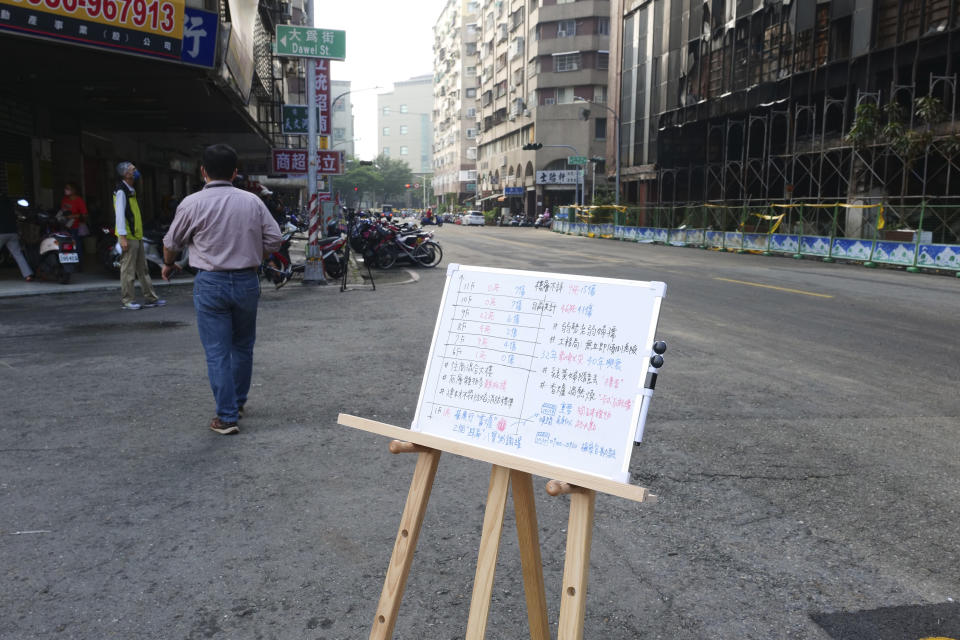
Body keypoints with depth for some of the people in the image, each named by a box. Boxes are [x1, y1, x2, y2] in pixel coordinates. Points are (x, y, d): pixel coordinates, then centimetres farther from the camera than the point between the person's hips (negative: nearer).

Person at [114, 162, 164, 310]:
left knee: (143, 269, 13)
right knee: (128, 270, -4)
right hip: (128, 237, -10)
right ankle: (126, 301, 2)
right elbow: (119, 214, -17)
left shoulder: (131, 191, 18)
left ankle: (150, 298, 18)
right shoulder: (121, 191, -12)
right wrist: (122, 237, -22)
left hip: (137, 236, 10)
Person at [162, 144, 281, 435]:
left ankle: (227, 417, 2)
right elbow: (273, 240, 2)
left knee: (217, 351, 2)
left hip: (211, 283, -3)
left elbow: (172, 243, 7)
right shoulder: (252, 201, 1)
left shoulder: (193, 203, -6)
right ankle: (238, 402, 32)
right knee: (243, 346, 18)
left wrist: (168, 265, 28)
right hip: (247, 280, 3)